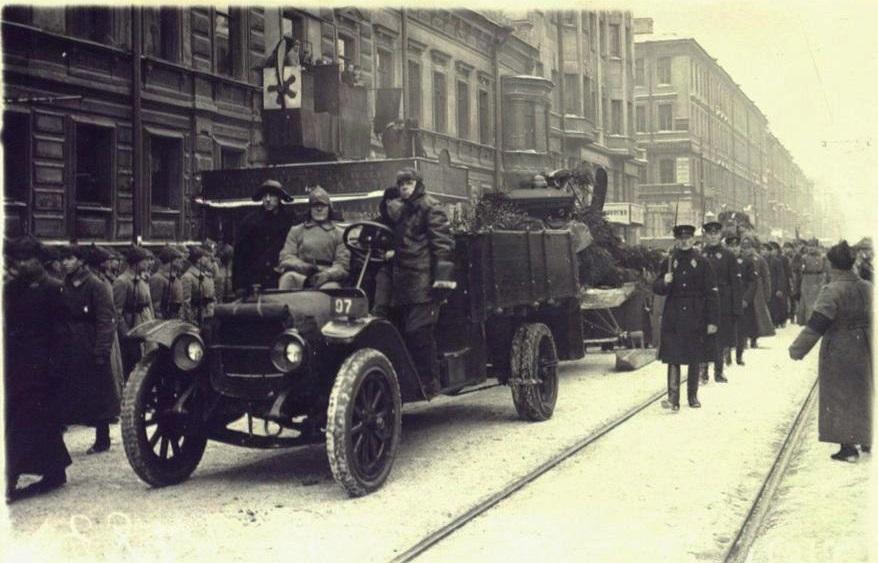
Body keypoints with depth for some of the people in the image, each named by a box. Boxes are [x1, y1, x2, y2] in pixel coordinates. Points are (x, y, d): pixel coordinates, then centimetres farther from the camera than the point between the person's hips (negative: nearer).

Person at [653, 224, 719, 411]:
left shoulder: (702, 263, 0)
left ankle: (693, 396, 21)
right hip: (673, 319, 1)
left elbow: (712, 293, -1)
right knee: (673, 358, -6)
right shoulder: (669, 262, 6)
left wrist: (712, 321, -5)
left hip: (695, 318, -1)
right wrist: (664, 282, -14)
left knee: (695, 359, 8)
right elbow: (656, 288, 10)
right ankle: (673, 398, -7)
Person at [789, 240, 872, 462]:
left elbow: (816, 325, -22)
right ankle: (866, 441, 31)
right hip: (864, 350, 6)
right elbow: (871, 317, 14)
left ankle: (848, 447, 3)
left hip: (838, 352, -6)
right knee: (862, 393, 20)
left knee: (840, 397, 3)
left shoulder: (832, 291, -18)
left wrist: (798, 349, -16)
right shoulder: (866, 288, 3)